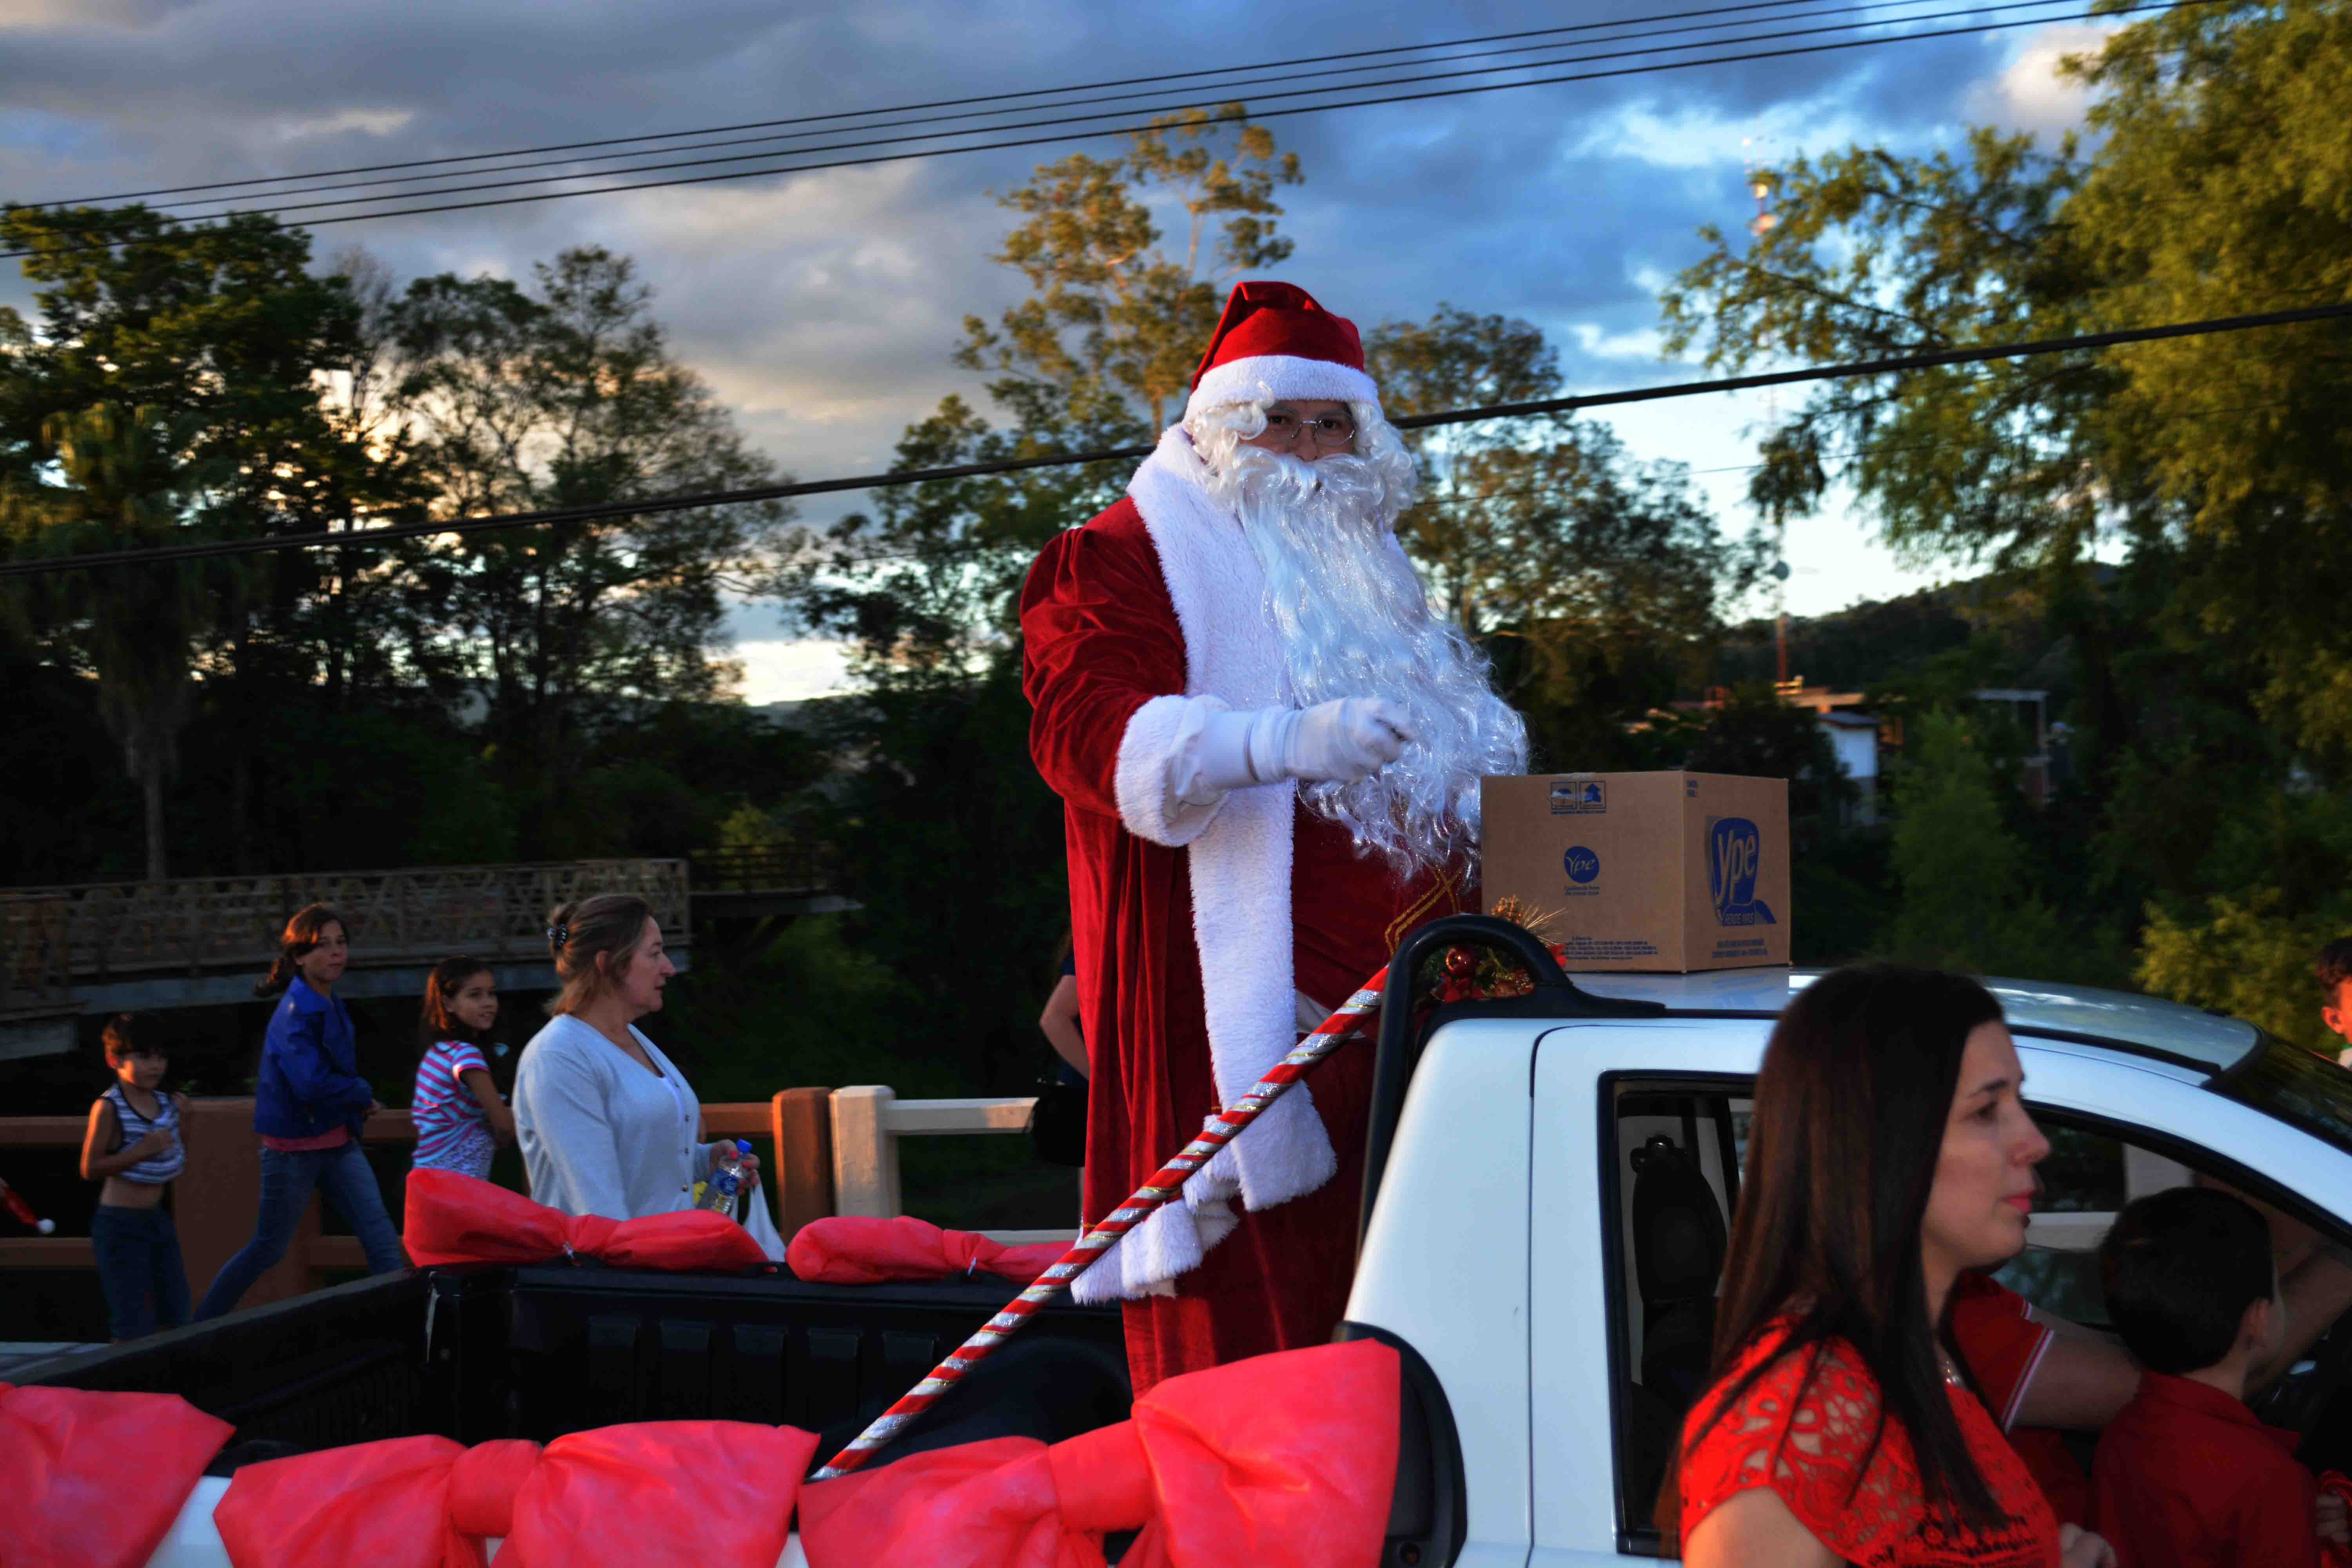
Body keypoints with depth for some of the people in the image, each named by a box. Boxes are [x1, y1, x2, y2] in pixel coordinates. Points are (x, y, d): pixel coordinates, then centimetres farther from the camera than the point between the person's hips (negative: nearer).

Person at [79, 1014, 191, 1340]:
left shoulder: (166, 1103, 3)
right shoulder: (108, 1108, -17)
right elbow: (90, 1169, -18)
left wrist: (183, 1121, -1)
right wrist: (143, 1150, -23)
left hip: (157, 1219, 7)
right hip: (120, 1224, -7)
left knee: (174, 1315, 13)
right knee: (134, 1328, -3)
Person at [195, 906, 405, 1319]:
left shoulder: (332, 1006, 8)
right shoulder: (296, 1013, -19)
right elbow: (312, 1084, -29)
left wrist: (357, 1104, 2)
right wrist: (364, 1095, -13)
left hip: (338, 1141, 8)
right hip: (294, 1146, -8)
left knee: (382, 1239, -1)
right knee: (267, 1250, 4)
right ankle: (200, 1329, 20)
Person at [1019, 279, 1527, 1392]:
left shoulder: (1363, 574, 29)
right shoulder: (1123, 559, 4)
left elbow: (1453, 775, 42)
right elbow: (1085, 725, -15)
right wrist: (1280, 742, -30)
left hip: (1398, 1004, 7)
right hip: (1244, 1021, -7)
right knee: (1248, 1326, -12)